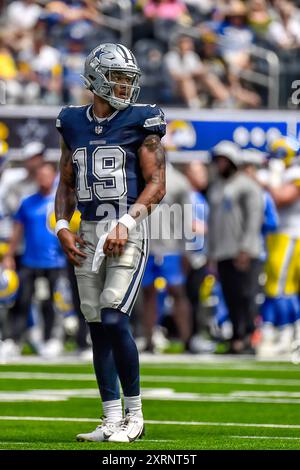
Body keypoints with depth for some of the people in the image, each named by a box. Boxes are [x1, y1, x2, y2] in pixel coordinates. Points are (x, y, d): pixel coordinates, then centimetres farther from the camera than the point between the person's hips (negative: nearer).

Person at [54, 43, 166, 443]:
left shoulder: (139, 122, -2)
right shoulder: (74, 124, 11)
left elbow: (156, 184, -5)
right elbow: (67, 184, 19)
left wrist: (125, 223, -15)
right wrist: (62, 226, 4)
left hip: (127, 231, -5)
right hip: (88, 233, 5)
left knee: (114, 320, -15)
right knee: (98, 327, 5)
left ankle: (134, 415, -3)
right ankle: (112, 421, 10)